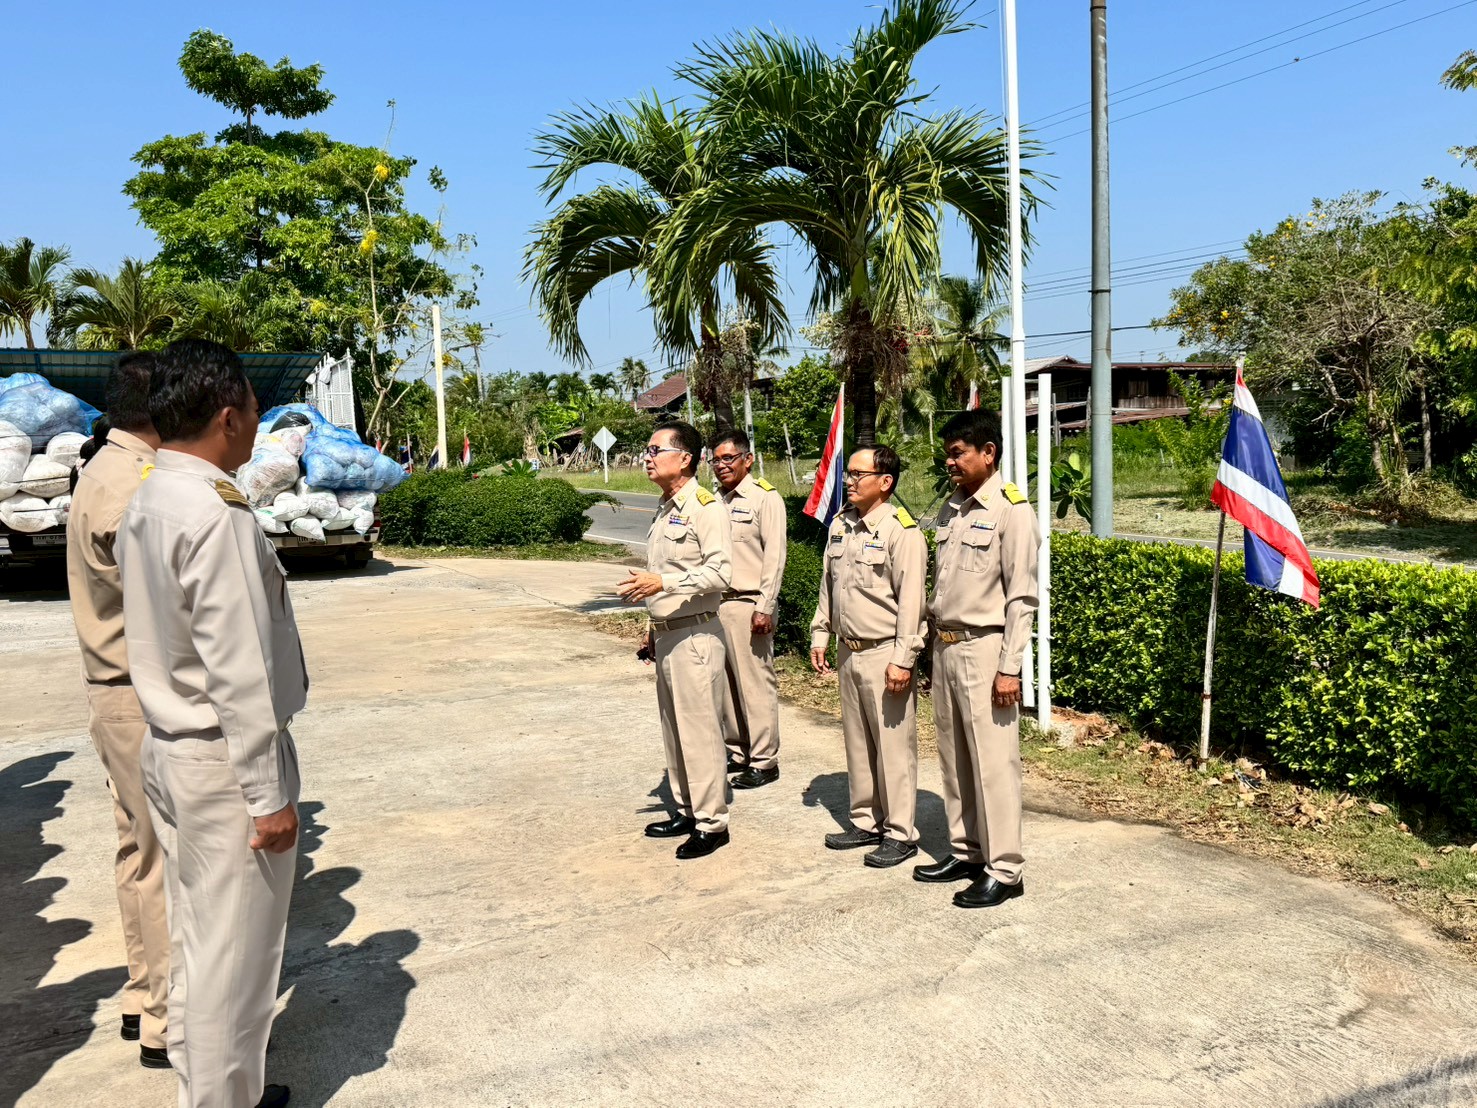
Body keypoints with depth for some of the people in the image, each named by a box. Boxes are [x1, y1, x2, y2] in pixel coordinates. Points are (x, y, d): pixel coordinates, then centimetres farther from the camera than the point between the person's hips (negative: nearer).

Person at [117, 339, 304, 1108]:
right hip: (223, 761, -9)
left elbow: (164, 637, 11)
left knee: (196, 936, 21)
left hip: (171, 750, 9)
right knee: (234, 951, 6)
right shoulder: (216, 516, -22)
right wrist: (270, 793, -17)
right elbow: (240, 674, -23)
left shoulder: (145, 504, 6)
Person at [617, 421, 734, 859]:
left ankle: (711, 822, 8)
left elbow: (720, 571, -21)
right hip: (666, 635, 10)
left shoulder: (705, 507, -13)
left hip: (694, 636, -10)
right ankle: (687, 811, 29)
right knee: (673, 728, 16)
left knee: (699, 729, -3)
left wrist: (662, 583, -25)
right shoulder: (665, 509, 15)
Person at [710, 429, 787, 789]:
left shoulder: (765, 498, -5)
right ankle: (737, 752, 24)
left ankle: (764, 761, 6)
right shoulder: (717, 501, 15)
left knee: (756, 684, -3)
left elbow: (774, 556, -11)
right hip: (716, 604, 7)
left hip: (748, 605, -7)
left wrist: (764, 608, -15)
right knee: (726, 683, 12)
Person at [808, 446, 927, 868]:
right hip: (849, 651, 8)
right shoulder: (841, 525, 10)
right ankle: (866, 822, 29)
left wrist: (902, 659, -19)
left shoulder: (901, 531, -14)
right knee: (857, 741, 16)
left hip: (884, 654, -8)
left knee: (893, 745, 0)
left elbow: (910, 600, -16)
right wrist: (820, 636, 15)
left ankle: (900, 833, 11)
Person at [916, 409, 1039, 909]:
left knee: (993, 762, -2)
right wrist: (933, 644, 14)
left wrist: (1009, 668, -16)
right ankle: (965, 852, 28)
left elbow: (1021, 597, -13)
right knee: (954, 758, 15)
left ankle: (1003, 870, 9)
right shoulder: (952, 507, 11)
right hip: (945, 646, 8)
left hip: (982, 649, -8)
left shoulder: (1011, 511, -11)